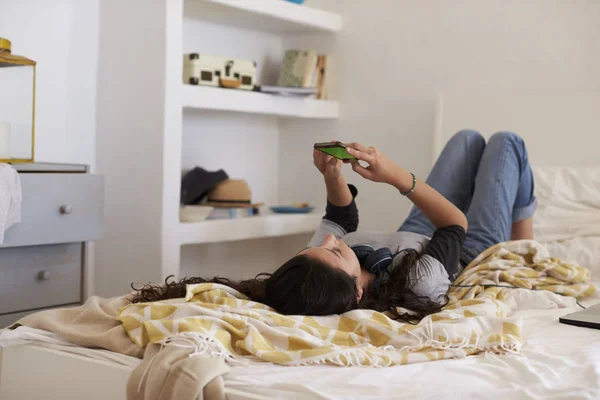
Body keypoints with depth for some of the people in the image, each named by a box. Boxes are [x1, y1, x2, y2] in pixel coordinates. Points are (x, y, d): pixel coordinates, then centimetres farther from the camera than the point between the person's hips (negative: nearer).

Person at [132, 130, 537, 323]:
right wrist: (398, 177, -40)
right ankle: (523, 243, 39)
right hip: (472, 254, -4)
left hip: (409, 237, 4)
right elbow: (457, 224, -32)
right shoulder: (419, 283, -50)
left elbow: (341, 219, -12)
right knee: (506, 142, 10)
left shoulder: (308, 274, -35)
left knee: (469, 138, 20)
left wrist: (333, 176, -28)